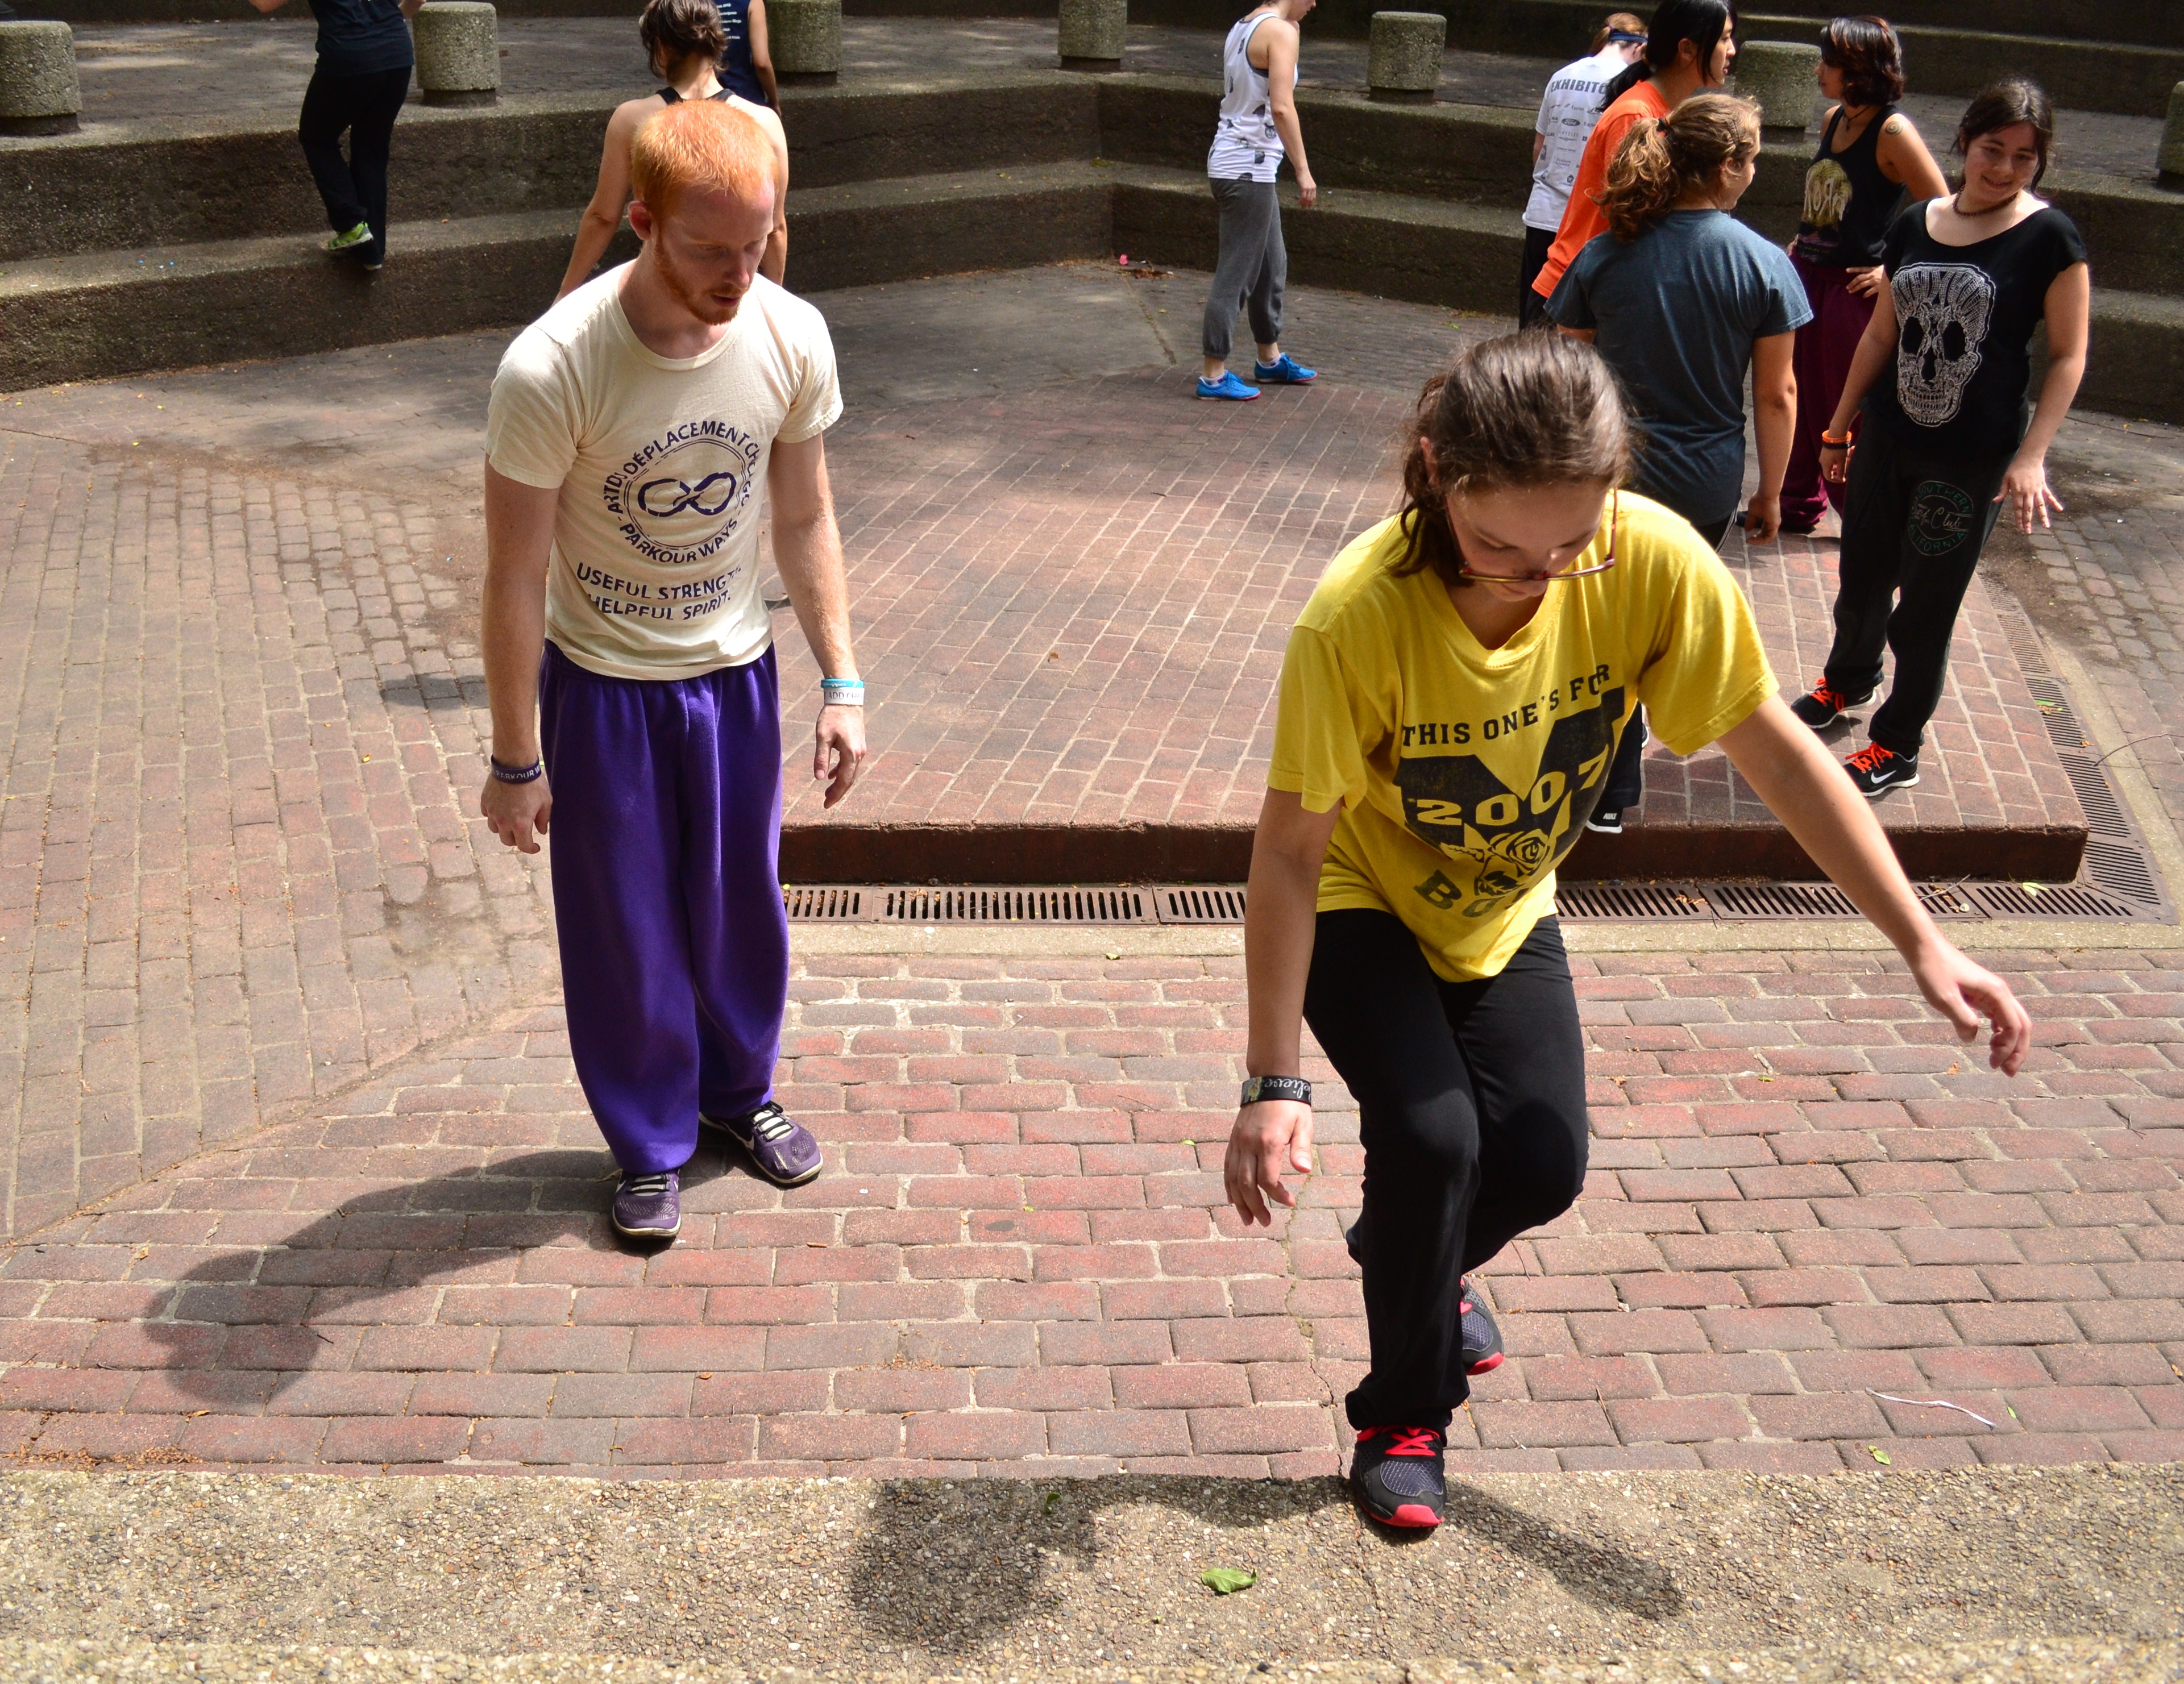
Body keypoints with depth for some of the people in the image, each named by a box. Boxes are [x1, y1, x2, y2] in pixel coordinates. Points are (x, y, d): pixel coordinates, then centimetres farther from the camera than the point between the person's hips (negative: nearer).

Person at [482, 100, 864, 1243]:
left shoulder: (792, 338, -14)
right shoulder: (551, 370, -26)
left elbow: (805, 519, 0)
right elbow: (517, 576, -17)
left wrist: (841, 683, 0)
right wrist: (515, 760, -12)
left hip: (735, 673, 3)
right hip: (602, 686, -3)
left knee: (740, 905, 17)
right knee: (623, 929, 9)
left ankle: (738, 1090, 43)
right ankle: (650, 1144, 31)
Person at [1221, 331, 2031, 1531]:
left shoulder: (1654, 563, -28)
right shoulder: (1356, 618, -36)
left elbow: (1776, 751, -17)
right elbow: (1290, 854, -28)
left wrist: (1923, 945, -18)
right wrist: (1273, 1083, -27)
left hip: (1501, 909, 4)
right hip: (1360, 905, -3)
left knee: (1544, 1164, -4)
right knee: (1431, 1135, -20)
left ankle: (1414, 1256, 34)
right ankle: (1404, 1416, 8)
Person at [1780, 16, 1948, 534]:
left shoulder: (1892, 132, -15)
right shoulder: (1834, 120, 7)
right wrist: (1802, 243, 11)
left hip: (1854, 288, -7)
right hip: (1807, 276, 7)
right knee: (1798, 399, 14)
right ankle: (1798, 504, 28)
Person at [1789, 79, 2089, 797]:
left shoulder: (2050, 239, -10)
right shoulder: (1915, 225, 3)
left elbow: (2067, 356, -8)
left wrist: (2031, 456, -16)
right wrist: (1839, 427, 15)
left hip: (1971, 460, -5)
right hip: (1888, 440, 5)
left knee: (1927, 607, 4)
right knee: (1862, 577, 19)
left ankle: (1898, 745, 21)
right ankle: (1849, 680, 48)